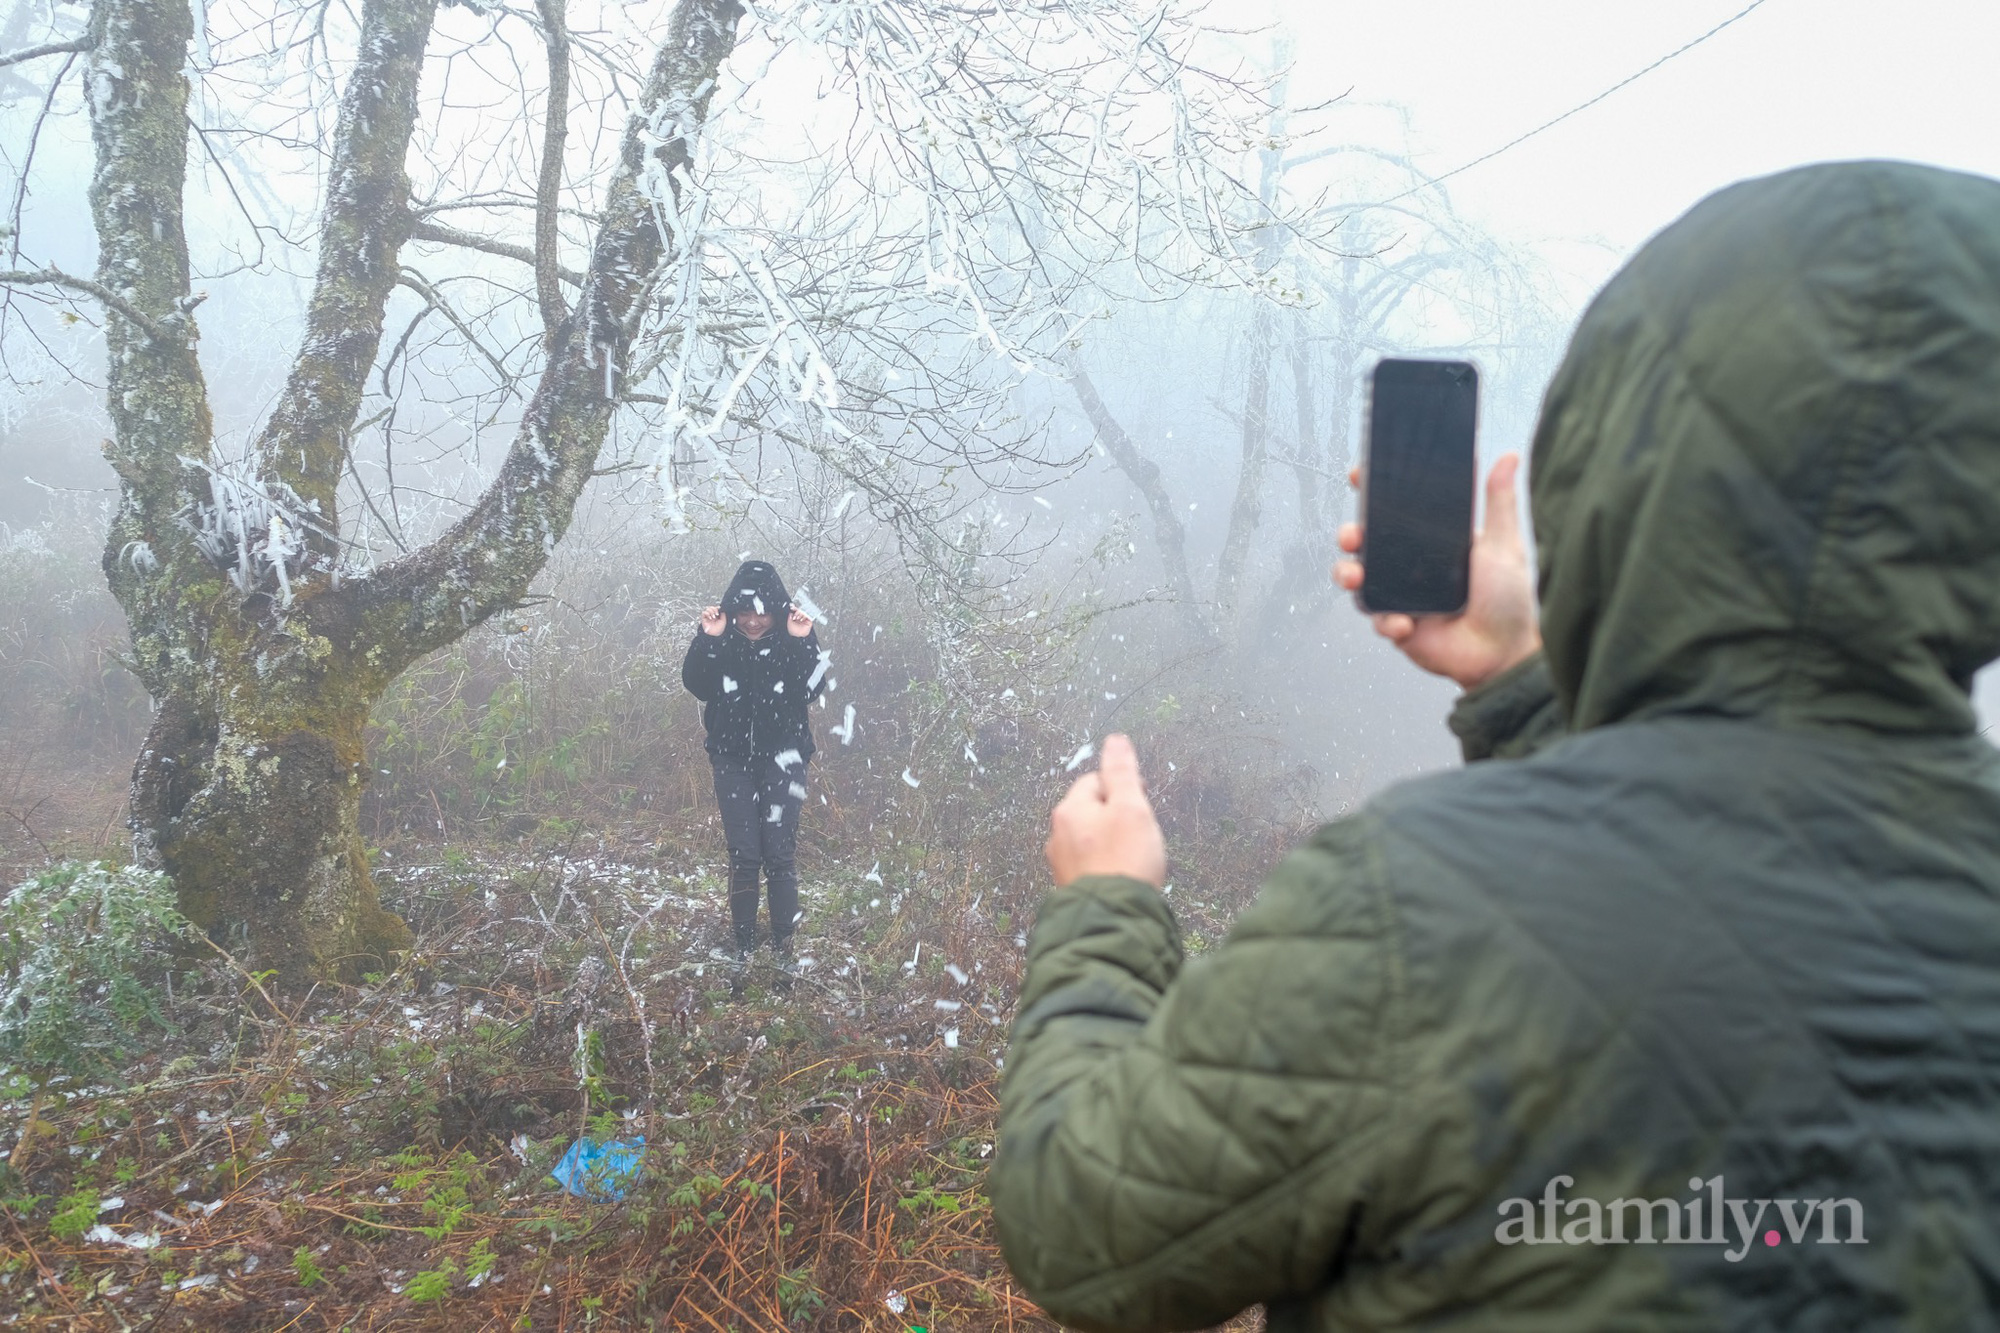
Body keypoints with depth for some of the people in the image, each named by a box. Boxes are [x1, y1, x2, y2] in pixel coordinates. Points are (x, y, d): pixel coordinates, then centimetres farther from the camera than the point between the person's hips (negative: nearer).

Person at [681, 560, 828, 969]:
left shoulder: (794, 638, -5)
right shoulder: (721, 641, -2)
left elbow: (811, 690, -17)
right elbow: (696, 686, -15)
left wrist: (803, 642, -29)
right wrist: (706, 639, -27)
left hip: (782, 760, -1)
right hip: (733, 761, 1)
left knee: (780, 853, -4)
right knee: (743, 854, 1)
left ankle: (783, 944, 5)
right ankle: (744, 944, 9)